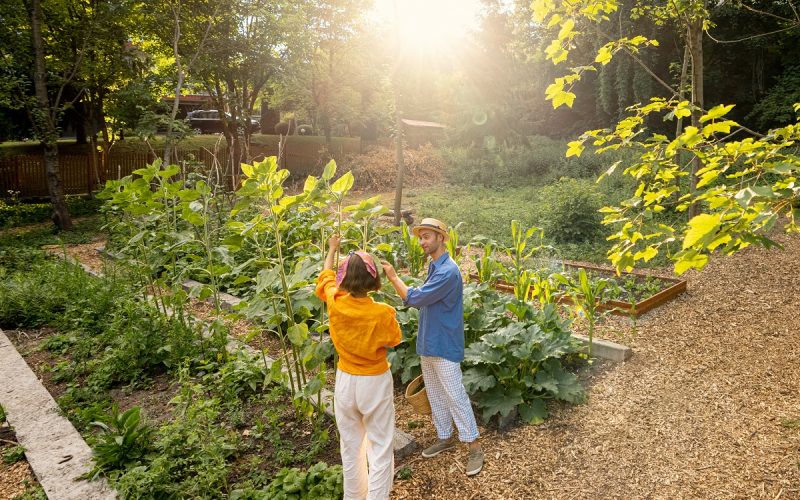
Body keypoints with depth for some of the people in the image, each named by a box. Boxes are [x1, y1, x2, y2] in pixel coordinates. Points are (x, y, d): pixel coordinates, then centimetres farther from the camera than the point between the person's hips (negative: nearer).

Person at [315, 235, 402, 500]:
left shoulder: (335, 302, -13)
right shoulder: (381, 312, -22)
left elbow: (325, 277, 8)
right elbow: (393, 340, -3)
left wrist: (332, 249, 23)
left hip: (345, 381, 4)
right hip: (375, 382, -4)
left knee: (350, 446, 20)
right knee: (380, 447, 9)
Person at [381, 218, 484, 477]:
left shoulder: (448, 271, -23)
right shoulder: (434, 266, 9)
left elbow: (414, 298, -23)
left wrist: (393, 277, -15)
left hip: (444, 346, -9)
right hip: (428, 343, 9)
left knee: (456, 397, -1)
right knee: (435, 394, 18)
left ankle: (474, 447, 12)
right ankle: (445, 437, 32)